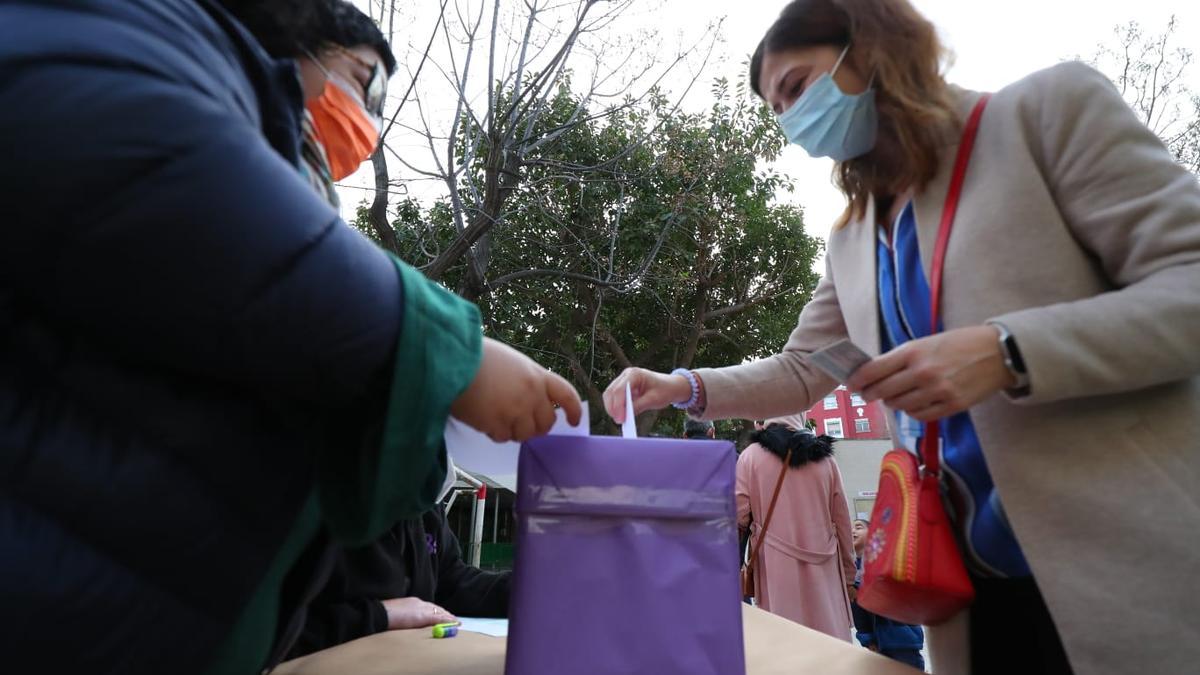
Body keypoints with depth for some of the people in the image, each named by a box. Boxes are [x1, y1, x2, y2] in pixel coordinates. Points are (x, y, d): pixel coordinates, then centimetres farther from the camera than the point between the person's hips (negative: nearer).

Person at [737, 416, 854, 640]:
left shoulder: (751, 456, -2)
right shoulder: (825, 456, 6)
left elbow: (739, 516, -5)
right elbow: (842, 519, 8)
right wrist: (848, 574, 18)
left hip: (777, 567, -2)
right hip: (823, 567, 3)